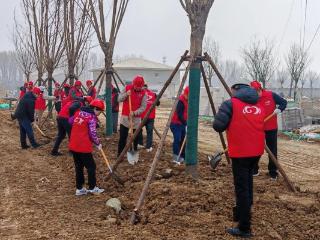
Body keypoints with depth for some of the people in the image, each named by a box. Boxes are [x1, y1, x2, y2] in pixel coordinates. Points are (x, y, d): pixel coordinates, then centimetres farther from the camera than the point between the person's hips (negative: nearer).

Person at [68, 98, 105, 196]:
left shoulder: (79, 112, 9)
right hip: (83, 146, -7)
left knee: (78, 166, 16)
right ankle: (92, 188, 16)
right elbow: (92, 133, -13)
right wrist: (98, 143, 1)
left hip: (73, 145, 7)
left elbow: (70, 121, 22)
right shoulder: (92, 117, -12)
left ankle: (79, 188, 21)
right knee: (91, 166, 8)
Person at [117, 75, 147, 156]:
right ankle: (120, 155, 9)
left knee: (136, 138, 6)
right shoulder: (127, 88, -3)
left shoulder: (143, 93, -6)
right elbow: (119, 99, -3)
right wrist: (126, 94, -21)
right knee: (122, 137, 0)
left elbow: (143, 107, -9)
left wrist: (134, 113, -24)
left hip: (136, 118, 0)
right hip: (125, 117, 0)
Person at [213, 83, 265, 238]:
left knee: (242, 188, -2)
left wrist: (230, 125, 9)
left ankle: (244, 228, 0)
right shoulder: (260, 106, 15)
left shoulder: (230, 103, -4)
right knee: (247, 183, 23)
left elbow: (218, 126, -12)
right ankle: (241, 214, 37)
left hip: (240, 152, -6)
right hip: (257, 151, 6)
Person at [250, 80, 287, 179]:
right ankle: (254, 170, 22)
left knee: (272, 151, 6)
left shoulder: (271, 95, -10)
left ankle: (273, 172, 16)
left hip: (271, 129, -1)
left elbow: (284, 102, -1)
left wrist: (279, 109, -20)